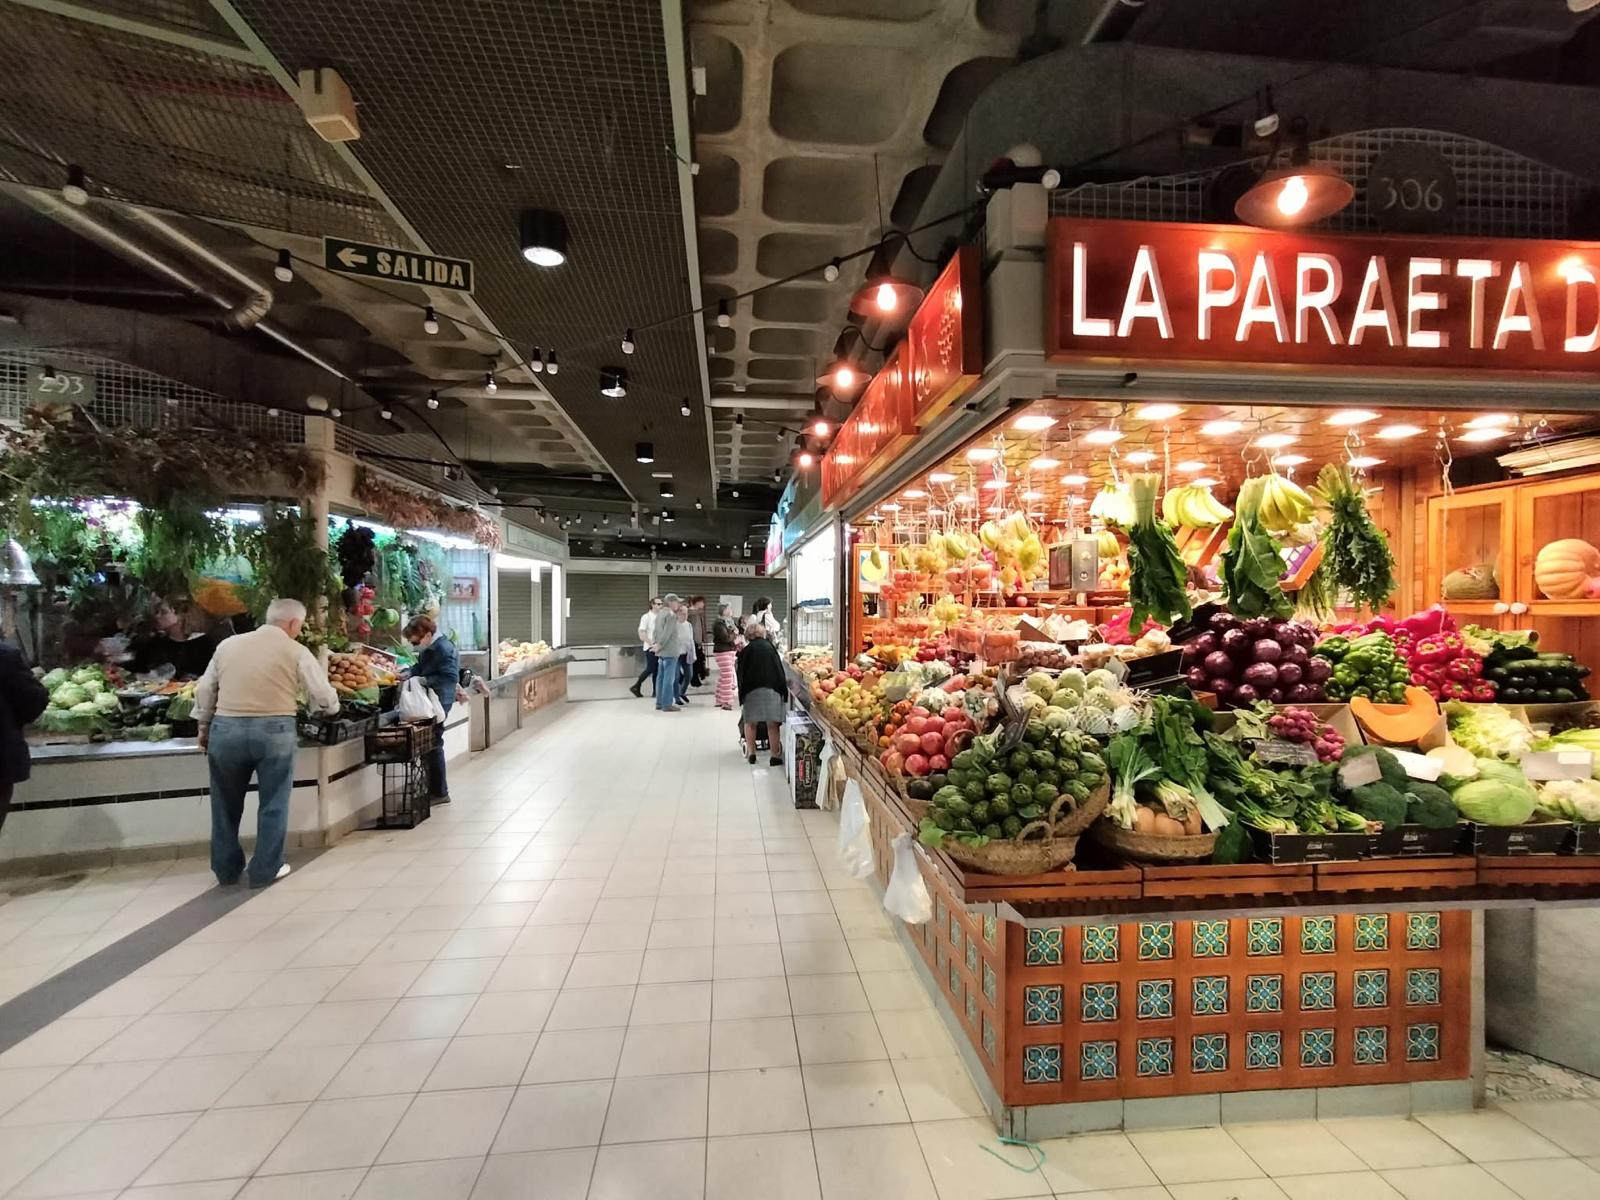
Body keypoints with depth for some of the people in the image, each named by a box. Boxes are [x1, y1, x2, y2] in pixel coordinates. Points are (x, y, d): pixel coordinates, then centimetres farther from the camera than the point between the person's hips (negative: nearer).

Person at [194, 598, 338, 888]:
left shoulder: (227, 644, 9)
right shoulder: (296, 651, -2)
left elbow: (205, 690, 13)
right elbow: (325, 696, -2)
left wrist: (204, 727, 24)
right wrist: (331, 707, 20)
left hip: (226, 729, 4)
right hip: (274, 731, -4)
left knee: (226, 804, 19)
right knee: (273, 804, 10)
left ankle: (226, 869, 30)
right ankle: (265, 870, 18)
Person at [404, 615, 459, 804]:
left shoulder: (444, 649, -20)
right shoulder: (427, 648, 10)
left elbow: (451, 677, -26)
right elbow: (420, 667, 24)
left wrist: (425, 680, -24)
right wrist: (407, 674, 6)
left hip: (438, 703, -10)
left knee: (433, 745, -2)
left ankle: (439, 793, 10)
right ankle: (435, 789, 27)